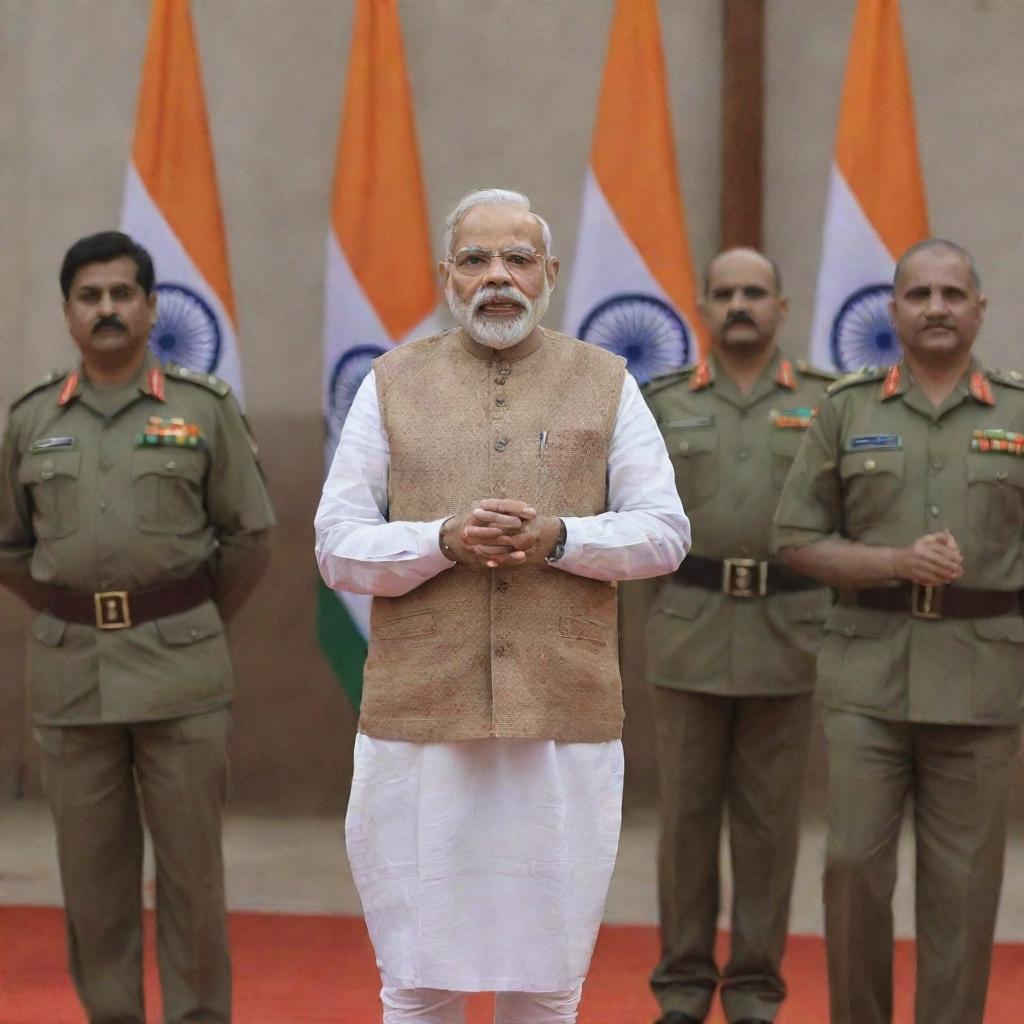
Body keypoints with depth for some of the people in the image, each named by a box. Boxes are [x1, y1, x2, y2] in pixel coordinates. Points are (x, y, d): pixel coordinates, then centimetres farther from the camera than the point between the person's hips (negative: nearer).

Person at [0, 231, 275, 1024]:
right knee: (92, 871, 7)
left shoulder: (206, 408, 0)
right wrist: (78, 617, 11)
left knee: (191, 868, 1)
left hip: (182, 670, -2)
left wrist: (191, 626, 9)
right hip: (69, 674, 2)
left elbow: (250, 535, 4)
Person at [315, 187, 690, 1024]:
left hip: (566, 721, 0)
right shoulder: (392, 384, 7)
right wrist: (444, 541, -15)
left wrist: (558, 537, -13)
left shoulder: (606, 384, 8)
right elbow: (337, 546, 3)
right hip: (419, 716, 0)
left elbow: (665, 532, 4)